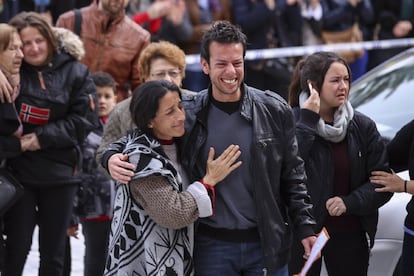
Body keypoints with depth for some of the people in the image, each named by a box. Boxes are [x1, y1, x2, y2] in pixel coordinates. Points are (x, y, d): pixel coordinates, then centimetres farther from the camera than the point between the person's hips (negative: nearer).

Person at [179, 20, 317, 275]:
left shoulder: (274, 110, -1)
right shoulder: (188, 115, -2)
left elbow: (292, 175, 5)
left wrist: (305, 228, 0)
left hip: (267, 243, 0)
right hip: (213, 245, 0)